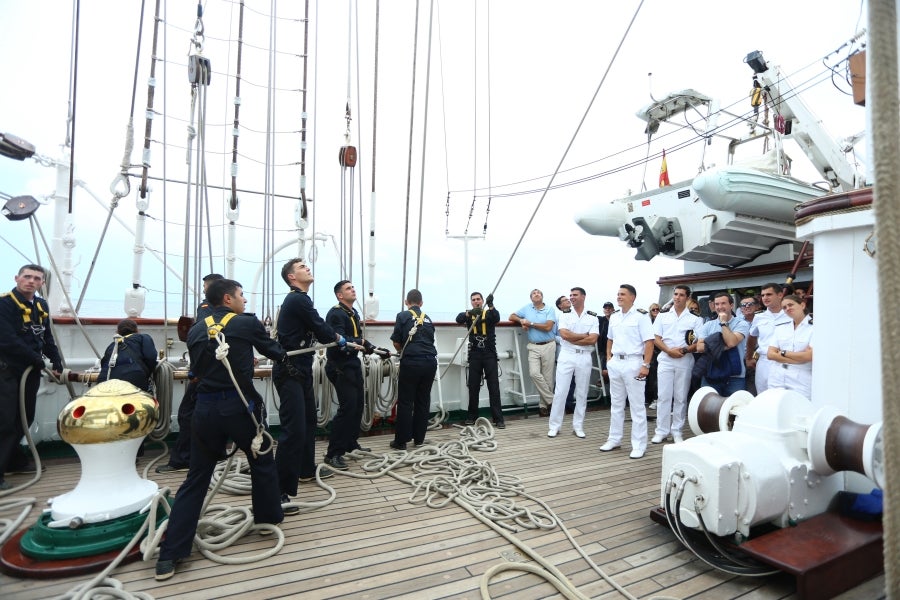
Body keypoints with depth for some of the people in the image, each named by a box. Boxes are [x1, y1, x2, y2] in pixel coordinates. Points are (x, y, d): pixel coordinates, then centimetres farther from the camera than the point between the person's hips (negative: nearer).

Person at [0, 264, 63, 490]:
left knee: (25, 419, 15)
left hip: (31, 370, 7)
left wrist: (57, 363, 11)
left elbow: (47, 337, 16)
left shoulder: (41, 305, 10)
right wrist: (39, 360, -14)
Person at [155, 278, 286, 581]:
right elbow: (273, 351, 12)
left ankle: (169, 554, 13)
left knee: (196, 478, 13)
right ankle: (269, 519, 34)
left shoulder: (195, 330, 9)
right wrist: (284, 355, 34)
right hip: (240, 405, -4)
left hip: (206, 407, 4)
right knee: (262, 462, 19)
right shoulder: (247, 323, -3)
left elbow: (197, 369, 18)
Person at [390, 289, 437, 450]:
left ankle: (401, 441, 8)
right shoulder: (428, 319, 15)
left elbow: (396, 341, 3)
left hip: (411, 362, -4)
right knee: (423, 401, 12)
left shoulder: (403, 316, 2)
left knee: (405, 402, 3)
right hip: (430, 361, 4)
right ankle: (419, 438, 21)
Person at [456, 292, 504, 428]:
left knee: (494, 386, -2)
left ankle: (498, 418, 1)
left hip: (490, 354, -1)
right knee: (473, 387, 7)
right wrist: (469, 313, -34)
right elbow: (458, 319, -14)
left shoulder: (490, 313, 4)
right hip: (474, 354, 2)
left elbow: (497, 318, -19)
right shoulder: (468, 315, 8)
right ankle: (472, 416, 20)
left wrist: (491, 305, -38)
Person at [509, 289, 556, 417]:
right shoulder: (527, 308, 12)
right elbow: (511, 317, 16)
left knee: (547, 377, 1)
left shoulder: (550, 310, 1)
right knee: (534, 373, -16)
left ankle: (544, 405, 12)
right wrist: (521, 320, -4)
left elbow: (548, 327, -13)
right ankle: (551, 400, -2)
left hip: (548, 346, -2)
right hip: (533, 347, 2)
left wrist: (530, 323, -8)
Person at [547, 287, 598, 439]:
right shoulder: (565, 316, 4)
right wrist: (584, 335, -7)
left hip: (584, 357, 1)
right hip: (566, 356, -1)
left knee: (582, 393, 8)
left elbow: (593, 340, -9)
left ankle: (578, 426, 20)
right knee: (560, 392, 0)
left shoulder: (593, 318, 3)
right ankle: (554, 426, 9)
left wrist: (572, 339, -11)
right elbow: (564, 334, -11)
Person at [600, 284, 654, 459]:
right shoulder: (614, 318, 11)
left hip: (633, 363, -6)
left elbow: (649, 343, -12)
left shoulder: (641, 317, -8)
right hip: (615, 363, 6)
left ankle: (639, 445, 9)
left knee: (637, 405, 1)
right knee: (616, 404, 14)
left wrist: (646, 365, -18)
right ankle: (614, 439, 24)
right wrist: (609, 358, 10)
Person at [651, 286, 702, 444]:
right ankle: (661, 431, 5)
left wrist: (684, 350, -15)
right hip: (665, 360, 0)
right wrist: (669, 350, -10)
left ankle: (677, 431, 14)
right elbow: (656, 339, 5)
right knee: (664, 396, 0)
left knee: (681, 398, 5)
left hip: (685, 361, 0)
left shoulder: (695, 320, 8)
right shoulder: (663, 317, 11)